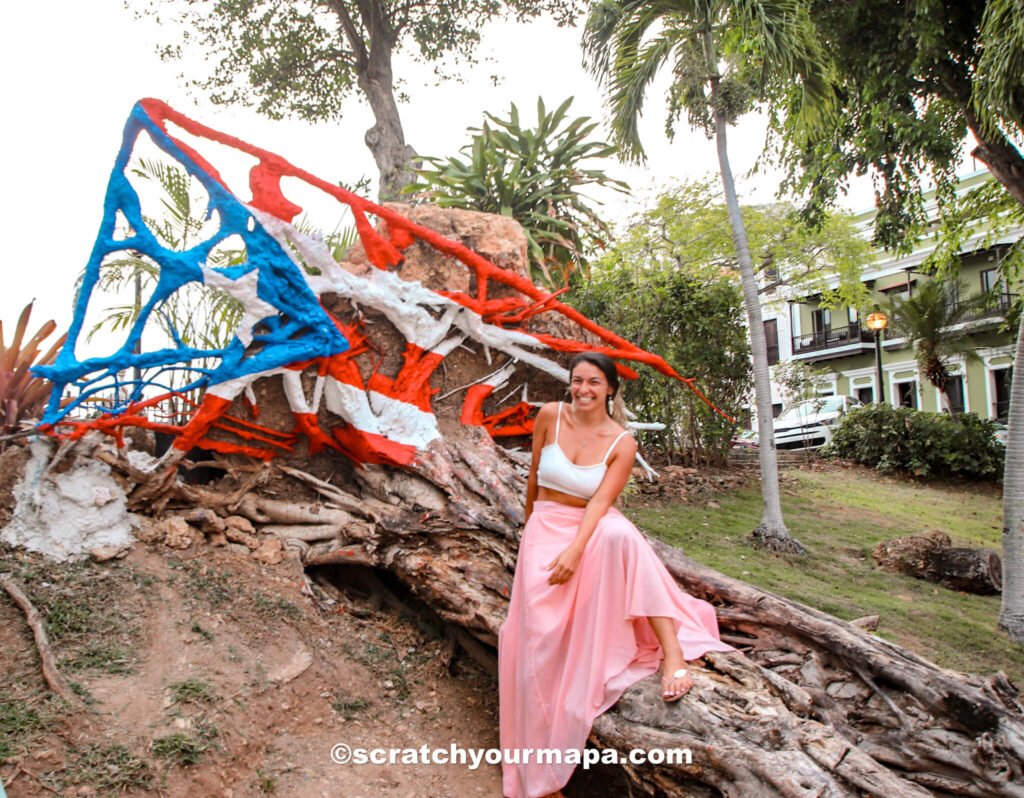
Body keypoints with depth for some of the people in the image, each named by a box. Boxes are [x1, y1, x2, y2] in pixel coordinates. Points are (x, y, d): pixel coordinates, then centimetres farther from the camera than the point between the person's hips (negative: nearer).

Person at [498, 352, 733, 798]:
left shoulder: (622, 443, -6)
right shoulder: (550, 416, -3)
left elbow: (601, 502, -16)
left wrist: (576, 550, -30)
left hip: (595, 530, -1)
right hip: (546, 529, 1)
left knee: (620, 535, -41)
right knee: (542, 640, -15)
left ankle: (671, 650, -40)